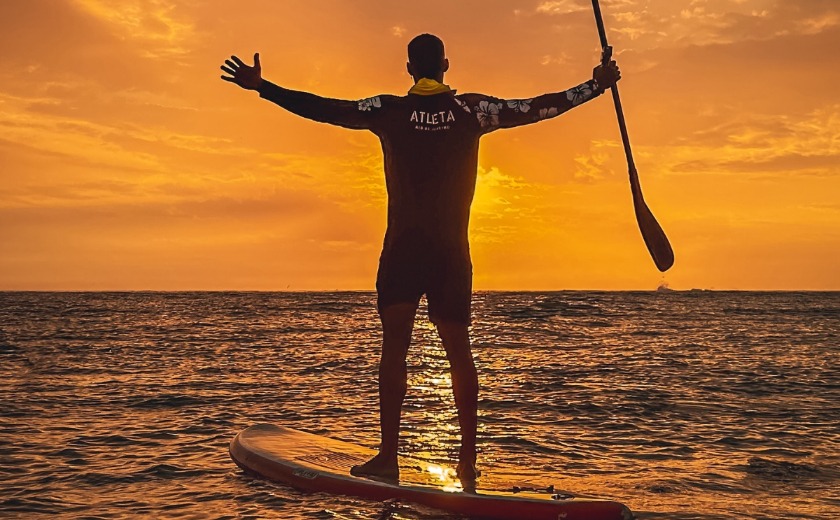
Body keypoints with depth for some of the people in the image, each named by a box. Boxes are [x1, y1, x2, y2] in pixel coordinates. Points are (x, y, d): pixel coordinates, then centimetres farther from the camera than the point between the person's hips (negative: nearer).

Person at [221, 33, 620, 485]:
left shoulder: (389, 110, -1)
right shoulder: (471, 110, 3)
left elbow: (325, 109, -3)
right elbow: (538, 108, 7)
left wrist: (261, 86, 4)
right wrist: (596, 86, 18)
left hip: (403, 247, -2)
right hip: (453, 252, 2)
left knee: (395, 344, -3)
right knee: (458, 350, 8)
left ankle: (388, 457, -9)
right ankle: (468, 460, 11)